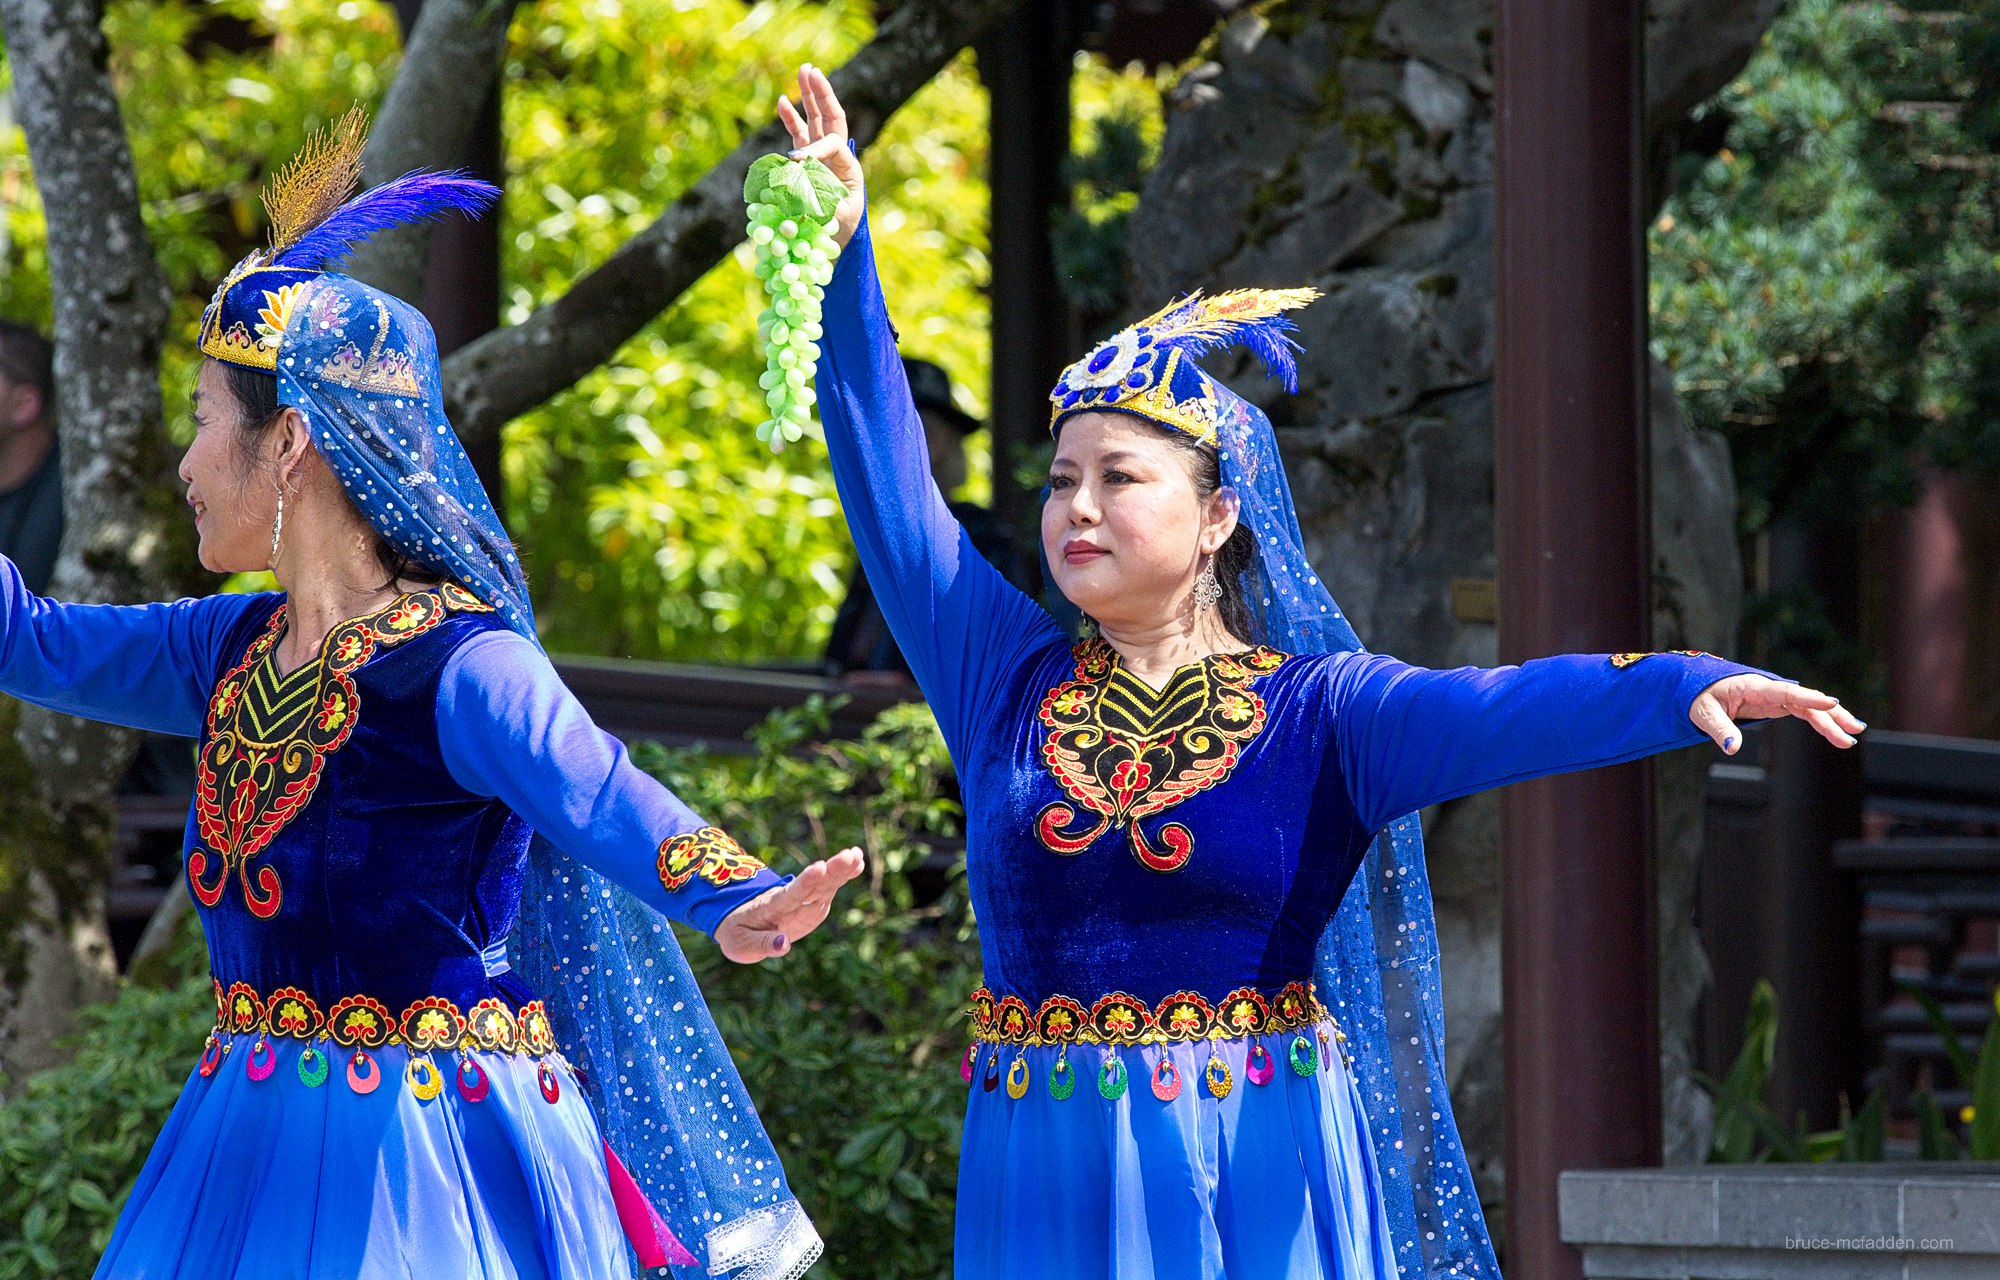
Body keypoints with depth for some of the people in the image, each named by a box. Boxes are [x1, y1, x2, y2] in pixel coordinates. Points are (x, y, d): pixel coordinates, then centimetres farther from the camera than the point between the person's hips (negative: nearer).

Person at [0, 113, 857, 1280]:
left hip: (427, 1155, -8)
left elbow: (596, 795, -35)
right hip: (257, 1142, 8)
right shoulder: (234, 651, 9)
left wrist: (730, 900, -55)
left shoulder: (459, 667, -17)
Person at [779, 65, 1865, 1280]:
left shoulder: (1315, 706, -1)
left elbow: (1493, 712, -17)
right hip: (1048, 1179, 2)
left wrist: (1680, 686, -35)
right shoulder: (1007, 676, 7)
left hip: (1259, 1175, -2)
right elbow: (887, 481, 5)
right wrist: (847, 252, -2)